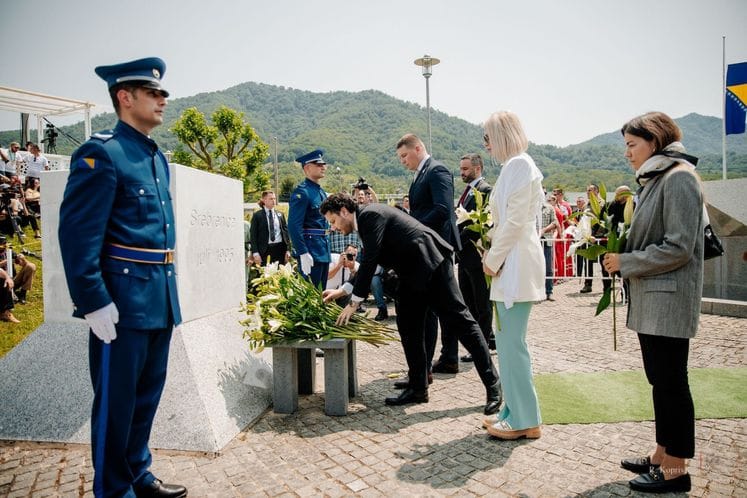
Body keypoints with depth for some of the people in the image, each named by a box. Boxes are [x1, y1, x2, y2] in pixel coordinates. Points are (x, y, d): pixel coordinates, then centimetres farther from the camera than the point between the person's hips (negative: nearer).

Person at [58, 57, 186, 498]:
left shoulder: (158, 158, 15)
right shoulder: (102, 154, -11)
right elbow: (77, 235, -16)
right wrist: (94, 303, -18)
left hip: (161, 301, 8)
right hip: (124, 302, -8)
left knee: (147, 394, 19)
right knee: (116, 400, 7)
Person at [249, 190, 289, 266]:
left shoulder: (280, 214, 11)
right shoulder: (257, 215, 1)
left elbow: (285, 231, 12)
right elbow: (253, 235, -1)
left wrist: (287, 250, 3)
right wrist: (255, 253, -10)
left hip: (279, 247, 3)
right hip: (264, 248, -3)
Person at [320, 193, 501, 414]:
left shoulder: (370, 214, -14)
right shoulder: (366, 219, 16)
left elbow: (369, 261, -20)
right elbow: (369, 263, 23)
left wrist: (354, 302, -14)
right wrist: (342, 290, 19)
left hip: (431, 263, -10)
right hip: (413, 272, 10)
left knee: (459, 319, -7)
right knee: (408, 327, 8)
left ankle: (492, 384, 1)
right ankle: (417, 388, 17)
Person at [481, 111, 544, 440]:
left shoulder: (519, 164, -10)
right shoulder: (513, 166, 19)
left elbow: (515, 221, -18)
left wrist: (493, 259, -10)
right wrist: (493, 257, 13)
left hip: (517, 264, -10)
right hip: (509, 264, 10)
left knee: (512, 342, -4)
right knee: (508, 341, 14)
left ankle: (525, 420, 7)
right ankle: (514, 411, 25)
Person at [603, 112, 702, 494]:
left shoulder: (678, 177, -13)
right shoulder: (654, 179, 16)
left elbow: (679, 247, -19)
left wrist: (625, 263, -14)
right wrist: (620, 254, 6)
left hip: (668, 300, -9)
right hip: (650, 299, 9)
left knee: (670, 382, 0)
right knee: (659, 379, 15)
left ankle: (676, 469, 13)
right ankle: (662, 455, 27)